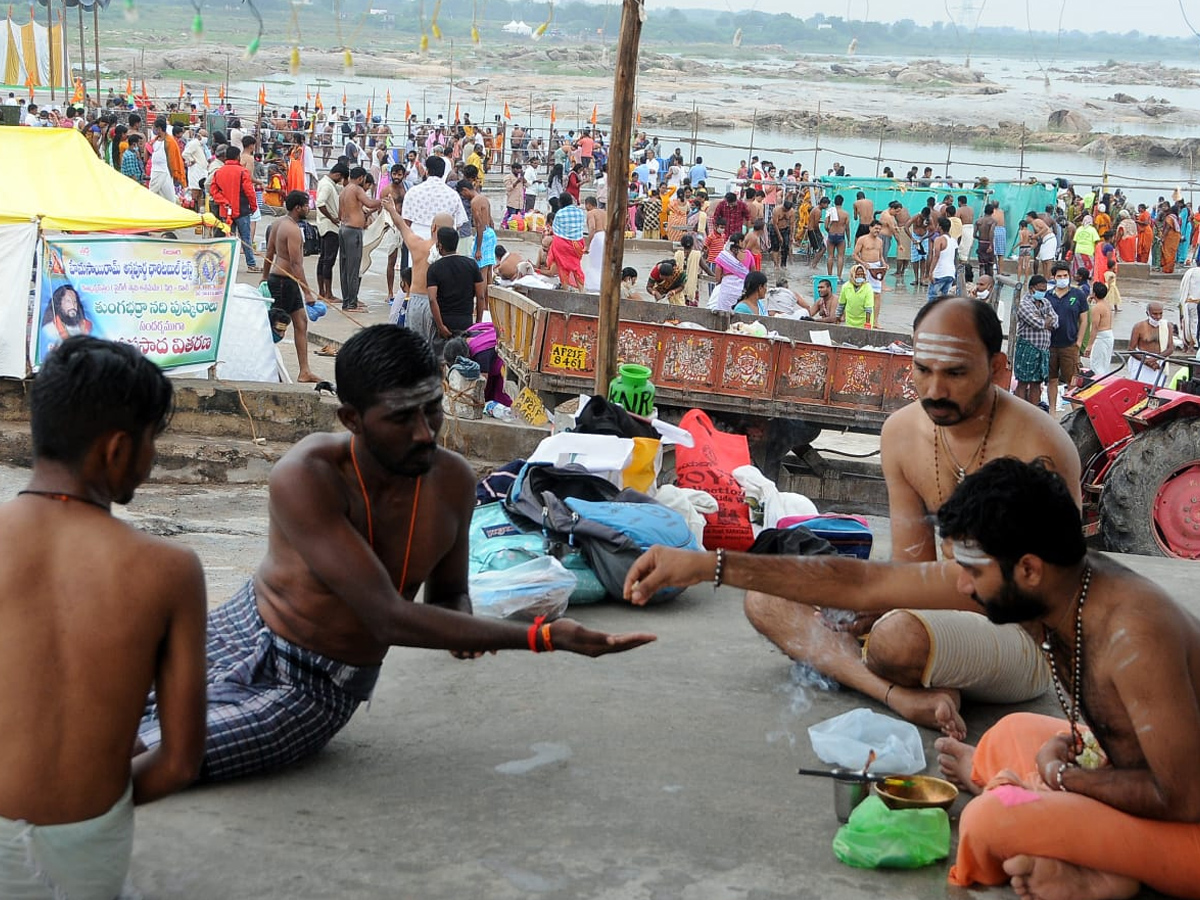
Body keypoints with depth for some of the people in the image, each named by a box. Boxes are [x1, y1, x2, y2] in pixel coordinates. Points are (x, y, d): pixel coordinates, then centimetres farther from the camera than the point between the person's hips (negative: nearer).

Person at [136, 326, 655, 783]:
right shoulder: (305, 477, -28)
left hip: (314, 691, 1)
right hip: (239, 635, -1)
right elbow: (388, 617, -34)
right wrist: (543, 637, -38)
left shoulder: (453, 481, -12)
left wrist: (462, 629, -17)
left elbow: (448, 591, 9)